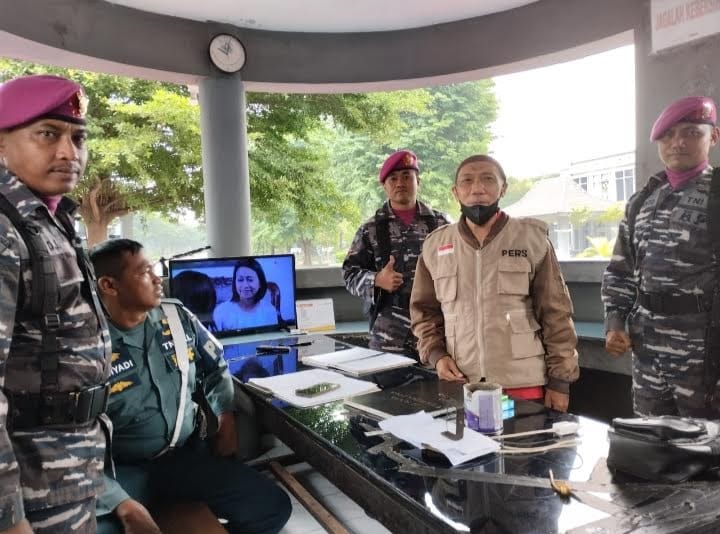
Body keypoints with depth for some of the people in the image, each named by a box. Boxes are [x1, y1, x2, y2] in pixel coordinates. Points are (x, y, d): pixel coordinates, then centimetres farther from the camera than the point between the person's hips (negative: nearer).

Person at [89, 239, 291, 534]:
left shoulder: (178, 317, 0)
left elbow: (216, 368, 17)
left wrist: (225, 415, 2)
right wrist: (123, 505, -24)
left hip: (188, 454, 4)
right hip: (124, 469, -4)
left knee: (272, 506, -6)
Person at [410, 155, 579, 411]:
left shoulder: (532, 238, -2)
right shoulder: (435, 245, 5)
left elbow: (555, 314, -1)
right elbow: (424, 310, 13)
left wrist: (560, 380, -2)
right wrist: (435, 354, -2)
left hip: (524, 383, -2)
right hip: (460, 385, 2)